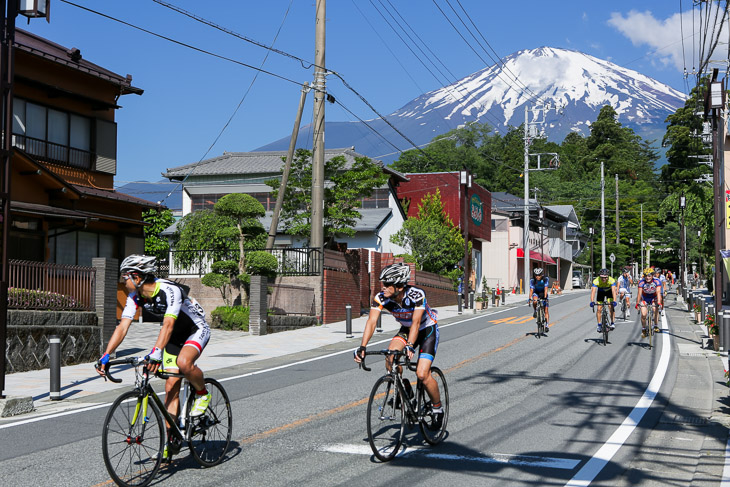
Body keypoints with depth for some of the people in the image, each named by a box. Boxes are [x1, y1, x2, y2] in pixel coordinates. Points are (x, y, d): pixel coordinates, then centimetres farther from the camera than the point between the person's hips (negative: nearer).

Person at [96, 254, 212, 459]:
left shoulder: (170, 290, -33)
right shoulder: (135, 297, -11)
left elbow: (168, 324, -45)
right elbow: (122, 327, -14)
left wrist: (156, 352, -57)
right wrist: (106, 355, -24)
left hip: (197, 329, -7)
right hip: (174, 336, 7)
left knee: (184, 362, -37)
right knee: (171, 387, 1)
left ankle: (203, 394, -7)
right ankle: (172, 439, 9)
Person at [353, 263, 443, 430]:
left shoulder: (417, 294, -33)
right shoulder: (381, 297, -22)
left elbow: (416, 322, -40)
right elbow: (371, 321, -30)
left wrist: (410, 346, -54)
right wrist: (362, 347, -42)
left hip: (427, 330, -4)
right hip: (406, 329, 4)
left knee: (422, 374, -18)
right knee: (390, 356, -25)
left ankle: (438, 408, 8)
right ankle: (406, 391, 1)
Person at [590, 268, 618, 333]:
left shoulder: (611, 280, -36)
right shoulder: (596, 281, -36)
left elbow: (613, 291, -45)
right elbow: (593, 291, -43)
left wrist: (614, 301, -58)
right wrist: (592, 302, -57)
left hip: (609, 291, -1)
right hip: (600, 292, 1)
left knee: (611, 307, -16)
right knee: (599, 309, -6)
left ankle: (613, 323, -7)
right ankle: (599, 325, 6)